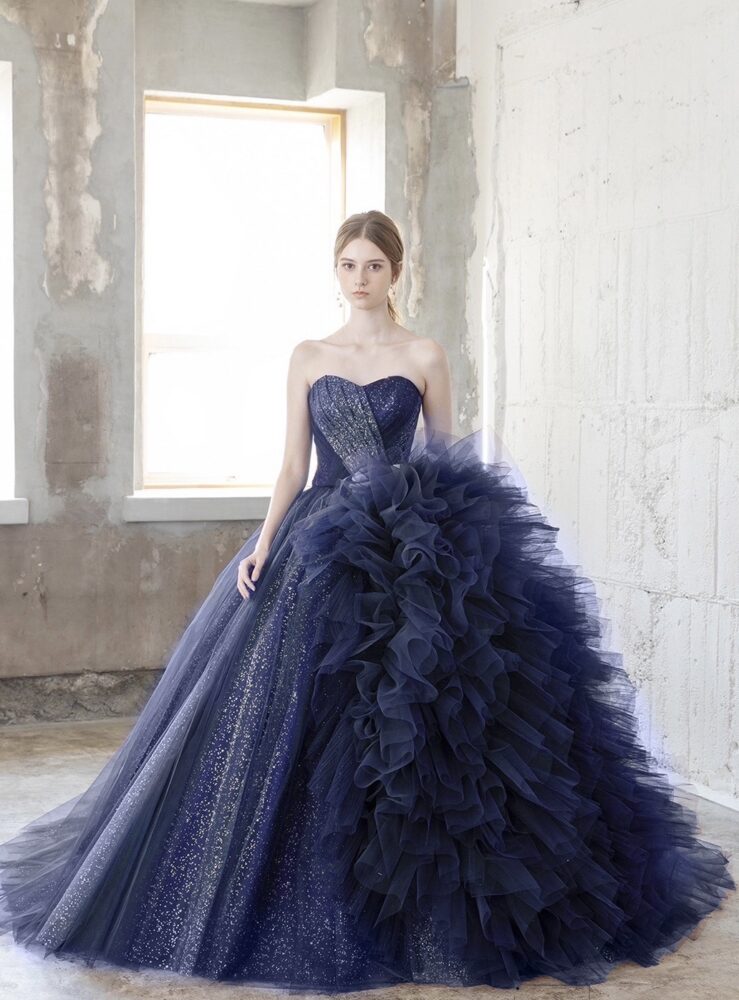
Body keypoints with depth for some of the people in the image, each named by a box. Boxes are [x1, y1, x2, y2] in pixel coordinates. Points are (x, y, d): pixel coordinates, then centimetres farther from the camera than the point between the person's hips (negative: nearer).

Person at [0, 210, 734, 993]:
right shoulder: (308, 358, 11)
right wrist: (264, 544, -3)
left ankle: (415, 908, 9)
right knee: (286, 717, -3)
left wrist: (449, 544, -4)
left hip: (403, 553, -2)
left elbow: (451, 472, 7)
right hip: (316, 547, 2)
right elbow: (292, 465, 9)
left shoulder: (425, 358, 5)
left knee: (404, 719, -5)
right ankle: (297, 908, 11)